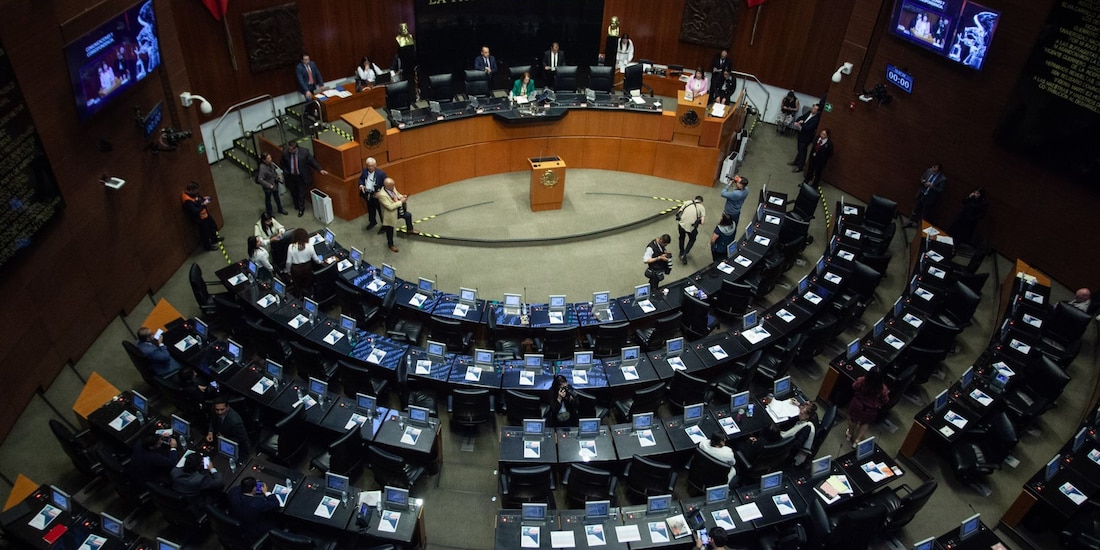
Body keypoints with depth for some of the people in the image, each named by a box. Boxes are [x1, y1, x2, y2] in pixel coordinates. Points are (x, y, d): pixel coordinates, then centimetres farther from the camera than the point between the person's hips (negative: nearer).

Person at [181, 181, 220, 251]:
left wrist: (203, 198, -3)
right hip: (199, 218, -10)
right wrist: (203, 204, -30)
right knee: (205, 231, 8)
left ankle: (214, 238, 52)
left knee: (212, 225, 27)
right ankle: (207, 245, 30)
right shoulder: (188, 201, -36)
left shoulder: (193, 193, -8)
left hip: (204, 213, 10)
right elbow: (195, 211, -36)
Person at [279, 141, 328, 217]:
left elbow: (312, 161, -10)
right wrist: (285, 172, -9)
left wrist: (320, 169, -16)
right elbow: (282, 164, 4)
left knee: (301, 193, 8)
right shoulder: (285, 153, -14)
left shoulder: (304, 152, -21)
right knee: (293, 192, 21)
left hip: (301, 177, -2)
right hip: (290, 176, 2)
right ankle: (296, 204, 47)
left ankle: (301, 208, 27)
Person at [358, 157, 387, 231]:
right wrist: (361, 185, -11)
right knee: (370, 209, 27)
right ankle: (373, 221, 51)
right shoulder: (364, 171, -5)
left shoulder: (381, 173, -20)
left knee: (381, 210, 11)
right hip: (367, 195, 5)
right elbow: (360, 179, 11)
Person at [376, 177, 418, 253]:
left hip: (398, 210, 8)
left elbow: (397, 194, 9)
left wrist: (402, 197, -14)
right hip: (390, 215, -8)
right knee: (390, 231, 13)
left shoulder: (392, 188, -12)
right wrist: (401, 201, -31)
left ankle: (410, 229, 53)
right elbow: (390, 207, -37)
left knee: (408, 215, 25)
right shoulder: (382, 195, -35)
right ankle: (390, 245, 38)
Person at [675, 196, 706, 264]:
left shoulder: (687, 203, 12)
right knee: (692, 240, 27)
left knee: (682, 238, 32)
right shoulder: (702, 207, 5)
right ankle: (684, 255, 14)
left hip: (682, 224, 2)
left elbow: (678, 213, 6)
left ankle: (681, 253, 46)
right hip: (691, 227, -2)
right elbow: (702, 222, -6)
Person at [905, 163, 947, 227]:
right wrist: (922, 181, -14)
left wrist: (931, 186, -29)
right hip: (921, 194, 5)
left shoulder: (943, 179, -22)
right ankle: (911, 221, 40)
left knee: (925, 215, 12)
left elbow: (941, 191, -20)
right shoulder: (929, 171, -8)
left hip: (929, 198, -5)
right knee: (916, 209, 22)